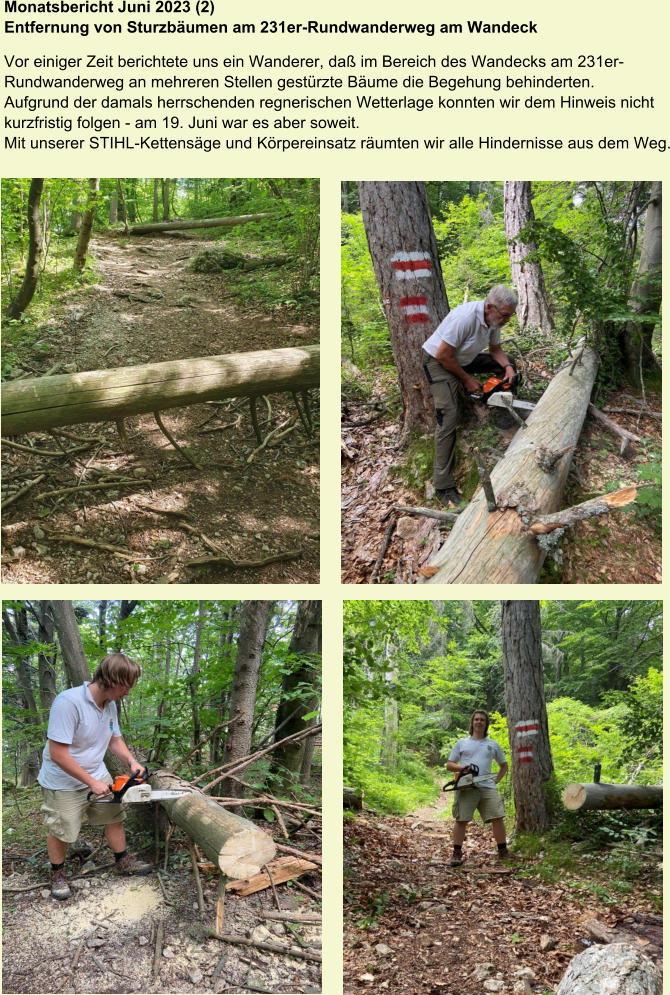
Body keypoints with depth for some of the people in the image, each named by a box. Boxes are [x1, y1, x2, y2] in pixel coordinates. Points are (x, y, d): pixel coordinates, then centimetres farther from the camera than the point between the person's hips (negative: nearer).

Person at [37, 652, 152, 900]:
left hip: (97, 776, 7)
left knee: (114, 817, 14)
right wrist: (92, 783, -25)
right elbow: (58, 754, -32)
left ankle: (122, 861, 34)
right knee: (61, 831, 9)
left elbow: (115, 740, 9)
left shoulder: (110, 705, -7)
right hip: (64, 783, -7)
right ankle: (58, 874, 33)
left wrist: (132, 762, -10)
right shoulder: (68, 702, -33)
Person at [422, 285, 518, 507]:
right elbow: (443, 356, -28)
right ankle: (443, 486, -21)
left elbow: (495, 350, 8)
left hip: (464, 359, 9)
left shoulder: (494, 318, -8)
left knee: (507, 363, 8)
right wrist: (467, 379, -16)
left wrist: (507, 367, -12)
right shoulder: (465, 318, -33)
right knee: (448, 418, -20)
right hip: (438, 361, -9)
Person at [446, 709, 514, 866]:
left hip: (487, 787, 2)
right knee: (461, 820, -4)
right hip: (466, 788, -2)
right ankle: (457, 854, 0)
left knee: (498, 818, -6)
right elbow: (449, 765, 12)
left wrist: (496, 781, 11)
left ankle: (503, 852, 5)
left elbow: (504, 765, 27)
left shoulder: (493, 745, 18)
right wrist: (460, 767, -10)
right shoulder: (462, 743, 13)